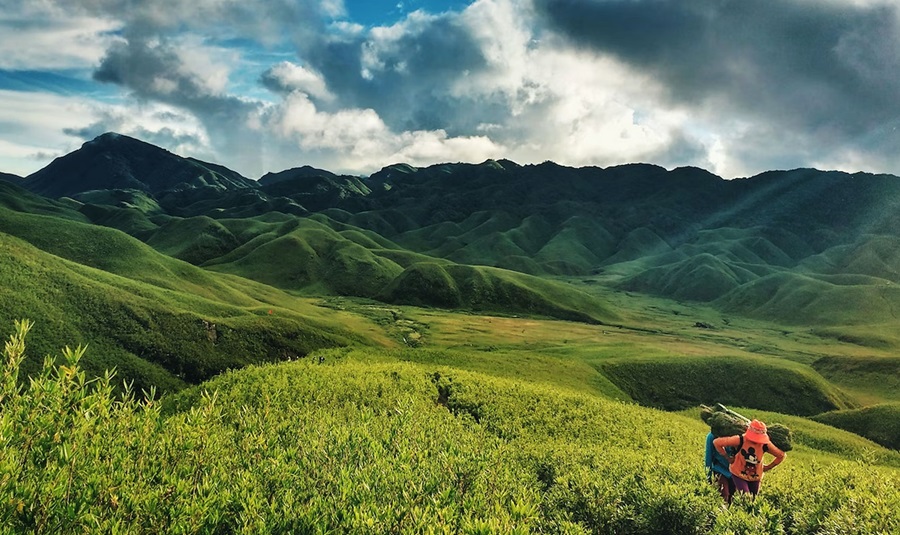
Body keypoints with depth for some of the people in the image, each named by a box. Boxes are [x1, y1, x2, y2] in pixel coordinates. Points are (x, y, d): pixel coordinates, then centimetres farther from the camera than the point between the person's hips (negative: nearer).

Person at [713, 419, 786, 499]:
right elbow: (716, 442, -20)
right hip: (738, 474, -4)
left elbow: (781, 455, 0)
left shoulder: (765, 445, -16)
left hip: (755, 477, 4)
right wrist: (728, 457, -14)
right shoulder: (740, 440, -24)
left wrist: (767, 467, -2)